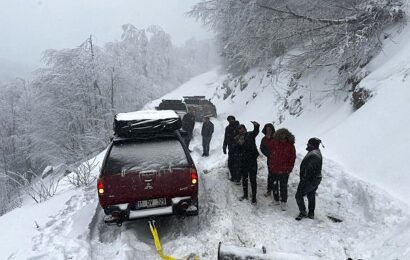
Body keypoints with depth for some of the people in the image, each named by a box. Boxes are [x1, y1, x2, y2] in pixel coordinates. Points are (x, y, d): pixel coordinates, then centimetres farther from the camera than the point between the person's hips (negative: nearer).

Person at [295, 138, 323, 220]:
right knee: (311, 196, 21)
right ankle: (311, 214, 32)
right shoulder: (317, 152, 7)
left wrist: (303, 181, -22)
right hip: (316, 179, 11)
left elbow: (309, 170, -28)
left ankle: (302, 212, 11)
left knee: (299, 196, 2)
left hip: (310, 180, -10)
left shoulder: (312, 155, -27)